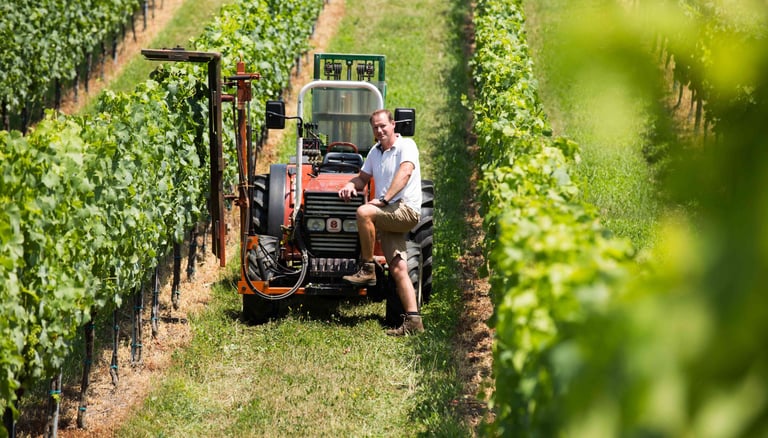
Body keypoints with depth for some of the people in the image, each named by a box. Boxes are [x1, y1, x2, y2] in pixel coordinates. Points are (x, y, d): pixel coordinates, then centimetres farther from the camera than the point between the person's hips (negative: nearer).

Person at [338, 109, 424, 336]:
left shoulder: (406, 145, -3)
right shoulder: (375, 152, 21)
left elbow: (405, 173, -19)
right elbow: (363, 177, 30)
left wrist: (385, 199, -28)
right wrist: (350, 185, 5)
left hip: (406, 209, -7)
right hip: (386, 216, 7)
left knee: (363, 212, -30)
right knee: (398, 268, -5)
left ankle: (367, 269, -20)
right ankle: (413, 321, -9)